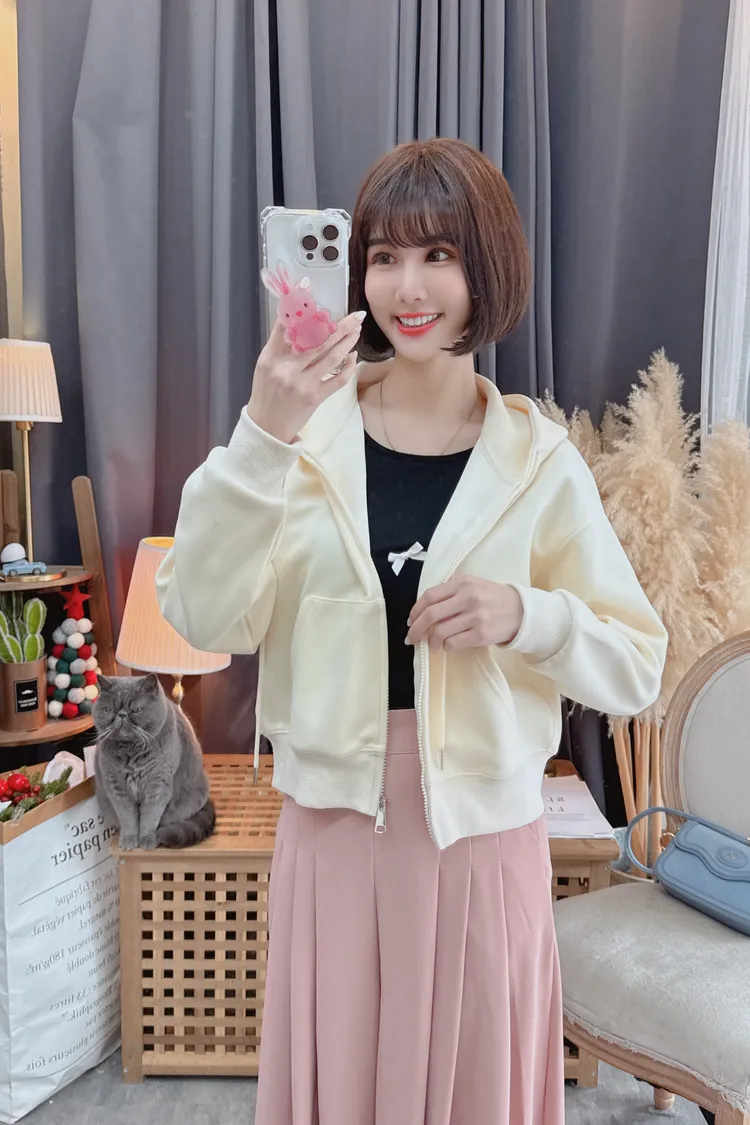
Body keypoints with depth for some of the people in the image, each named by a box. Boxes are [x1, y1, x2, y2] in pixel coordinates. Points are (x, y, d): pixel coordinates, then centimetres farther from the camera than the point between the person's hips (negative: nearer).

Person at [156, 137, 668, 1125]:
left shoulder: (538, 460, -5)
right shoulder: (308, 430, -7)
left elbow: (635, 669, -1)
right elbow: (207, 621, -15)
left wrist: (528, 614, -20)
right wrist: (262, 438, -26)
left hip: (484, 831, 0)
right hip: (334, 823, 1)